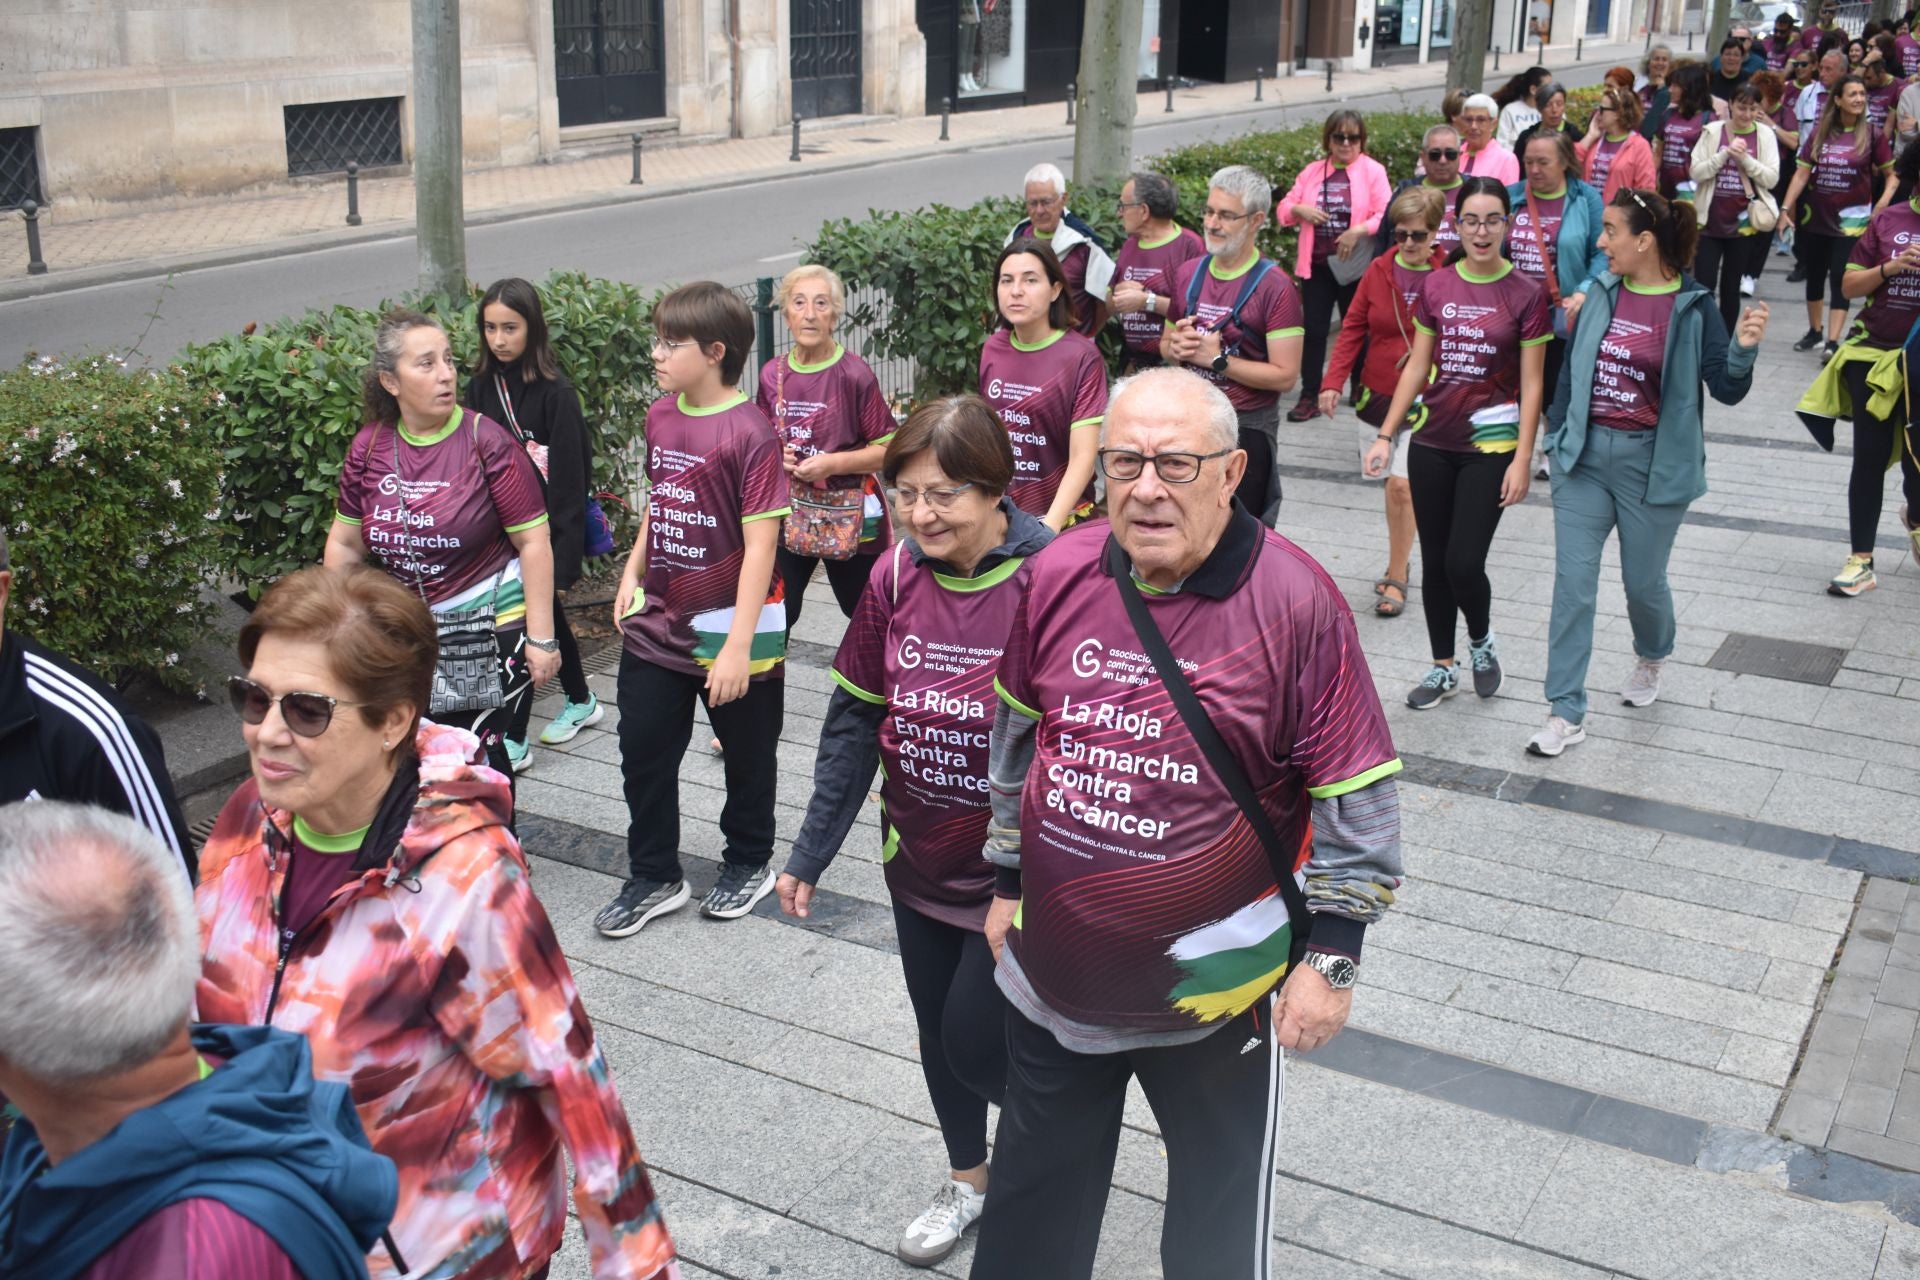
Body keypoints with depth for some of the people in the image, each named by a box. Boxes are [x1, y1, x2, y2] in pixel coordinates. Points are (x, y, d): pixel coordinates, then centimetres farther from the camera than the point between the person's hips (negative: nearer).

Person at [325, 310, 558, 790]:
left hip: (494, 625, -5)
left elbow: (533, 542, -13)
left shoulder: (486, 441, -13)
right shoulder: (368, 447, 0)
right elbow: (345, 543, 10)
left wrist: (541, 637, -15)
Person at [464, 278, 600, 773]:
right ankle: (581, 702, 38)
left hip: (542, 531, -6)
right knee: (546, 617, 19)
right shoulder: (481, 388, 4)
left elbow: (570, 481, -15)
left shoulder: (554, 393, -15)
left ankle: (513, 742, 3)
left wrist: (564, 558, -17)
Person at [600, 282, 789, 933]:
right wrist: (632, 573, 8)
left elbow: (760, 544, -21)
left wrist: (738, 645, -24)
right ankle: (654, 877, 27)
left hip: (730, 629, -6)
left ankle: (747, 863, 35)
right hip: (657, 626, 7)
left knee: (747, 757, 13)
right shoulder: (661, 417, 4)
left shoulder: (748, 432, -19)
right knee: (643, 752, 11)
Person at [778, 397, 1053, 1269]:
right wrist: (811, 852, 1)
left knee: (976, 1045, 1)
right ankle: (968, 1179, 45)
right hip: (919, 863, 5)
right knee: (938, 1033, 19)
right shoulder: (896, 579, -6)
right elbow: (854, 720, 1)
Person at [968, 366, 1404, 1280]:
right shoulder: (1058, 574, -6)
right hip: (1053, 971, 4)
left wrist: (1330, 956, -11)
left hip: (1217, 986, -3)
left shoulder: (1294, 601, -19)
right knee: (1035, 1201, 24)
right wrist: (1008, 879, 14)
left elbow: (1356, 796, -13)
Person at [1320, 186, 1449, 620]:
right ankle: (1400, 563, 32)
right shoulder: (1379, 271, 1)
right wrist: (1334, 381, -5)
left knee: (1401, 486, -11)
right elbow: (1353, 328, 4)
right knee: (1396, 487, 15)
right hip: (1376, 396, 4)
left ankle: (1395, 578, 2)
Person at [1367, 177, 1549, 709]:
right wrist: (1386, 435, 4)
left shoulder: (1526, 295, -6)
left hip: (1490, 446, -3)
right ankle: (1442, 669, 24)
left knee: (1463, 564, -9)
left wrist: (1522, 461, -11)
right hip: (1432, 443, 4)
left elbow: (1531, 385, -6)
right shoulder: (1436, 286, 3)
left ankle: (1481, 640, 22)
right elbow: (1417, 367, 9)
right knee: (1434, 563, 9)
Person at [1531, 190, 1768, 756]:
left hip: (1653, 463, -3)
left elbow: (1727, 390, -12)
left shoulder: (1692, 306, -10)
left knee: (1643, 581, 10)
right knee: (1572, 582, -1)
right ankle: (1566, 712, 5)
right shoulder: (1602, 293, 2)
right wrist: (1556, 434, 13)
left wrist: (1743, 349, -30)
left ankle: (1652, 658, 45)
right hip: (1584, 455, 3)